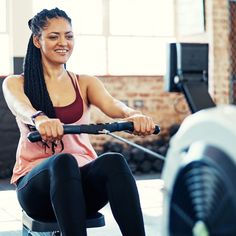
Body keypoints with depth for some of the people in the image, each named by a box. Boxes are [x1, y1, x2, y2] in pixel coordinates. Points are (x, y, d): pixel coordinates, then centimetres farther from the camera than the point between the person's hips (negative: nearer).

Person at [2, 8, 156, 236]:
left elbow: (112, 105, -10)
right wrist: (40, 119, -45)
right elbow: (21, 108, -19)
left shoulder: (85, 83, 12)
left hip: (83, 177, 2)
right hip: (36, 181, -2)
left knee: (113, 162, -33)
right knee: (63, 162, -37)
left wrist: (133, 114, -35)